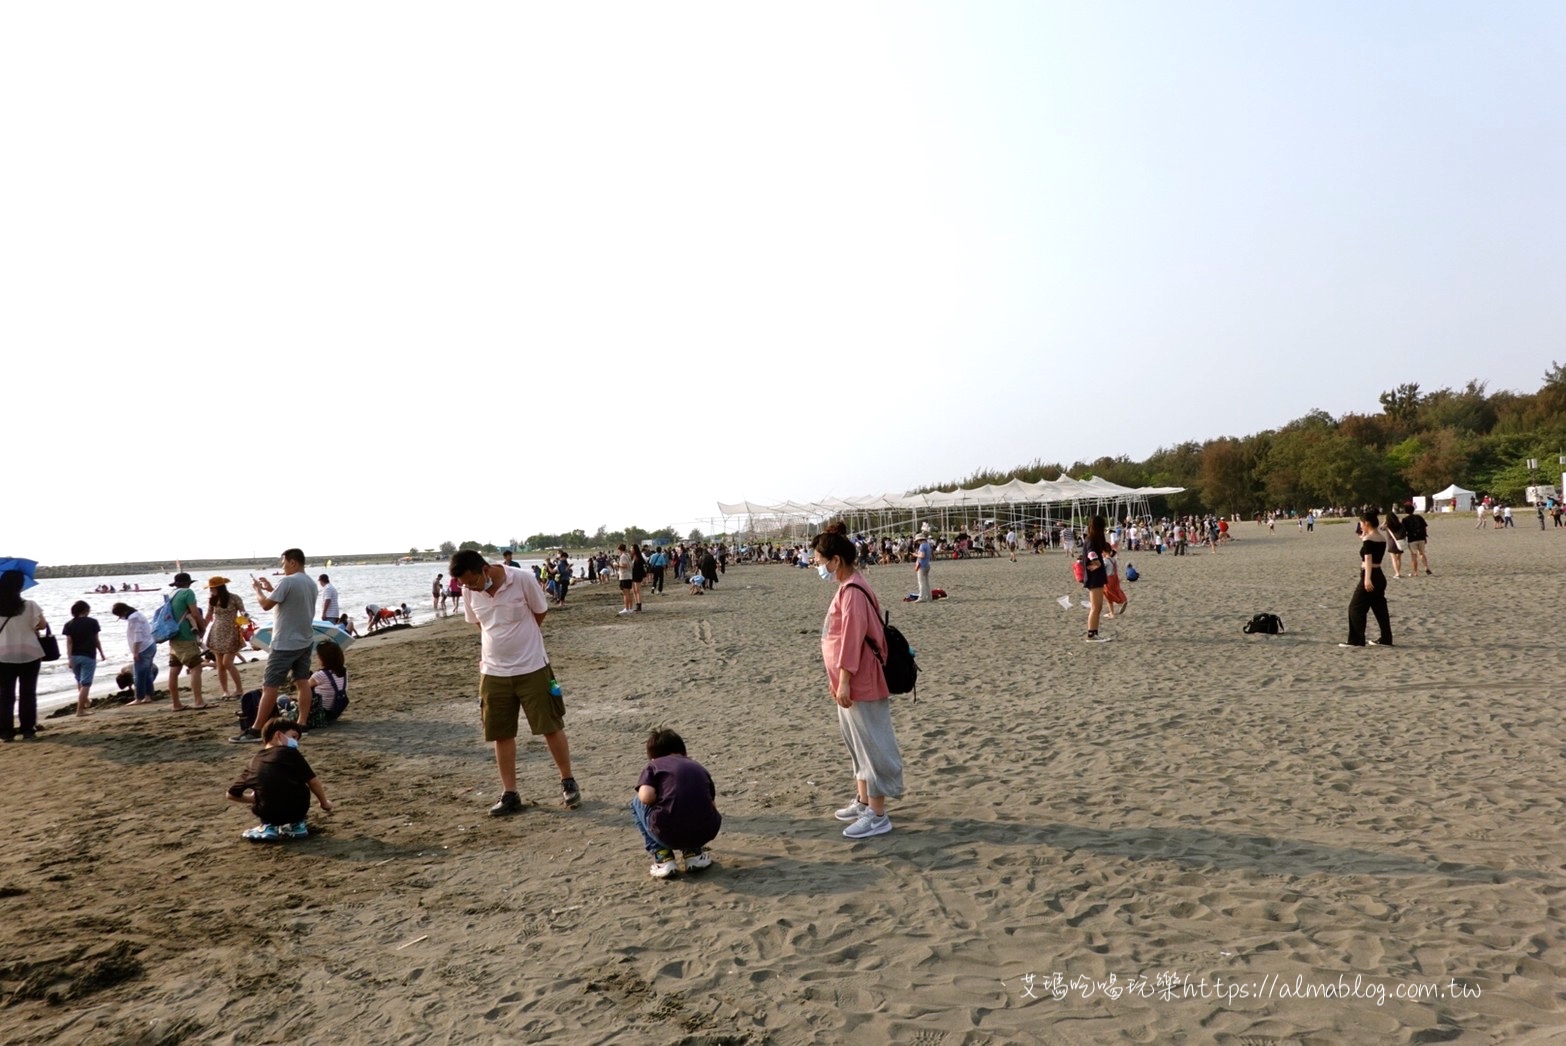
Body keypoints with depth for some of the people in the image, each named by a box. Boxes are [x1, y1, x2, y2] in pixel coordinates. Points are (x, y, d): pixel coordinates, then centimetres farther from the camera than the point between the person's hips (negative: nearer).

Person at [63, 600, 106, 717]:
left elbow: (69, 642, -5)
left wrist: (70, 658, -6)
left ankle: (83, 706, 33)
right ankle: (80, 710, -8)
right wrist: (101, 653, 16)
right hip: (88, 656, -4)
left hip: (75, 656, 4)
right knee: (85, 684, -3)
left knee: (80, 682, 21)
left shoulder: (69, 624, 1)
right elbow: (96, 640, 3)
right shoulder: (92, 622, -3)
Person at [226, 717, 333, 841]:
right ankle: (295, 825, 14)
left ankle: (268, 827, 13)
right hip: (296, 810, -3)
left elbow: (232, 794, 18)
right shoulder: (290, 752, 4)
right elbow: (313, 781, 1)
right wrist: (324, 803, 16)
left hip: (268, 814, 3)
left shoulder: (254, 761, 15)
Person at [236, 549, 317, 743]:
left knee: (269, 686, -4)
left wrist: (258, 590, 2)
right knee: (302, 682, 9)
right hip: (305, 641, 8)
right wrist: (271, 589, 18)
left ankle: (255, 730, -1)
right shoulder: (310, 583, 10)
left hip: (285, 644, -8)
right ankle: (302, 724, 9)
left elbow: (266, 604, -16)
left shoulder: (288, 581, -18)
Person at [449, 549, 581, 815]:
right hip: (494, 673, 4)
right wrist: (485, 658, 7)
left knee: (551, 727, 3)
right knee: (501, 734, 7)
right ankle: (509, 794, 19)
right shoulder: (470, 592, -4)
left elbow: (540, 613, -2)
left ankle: (568, 782, 20)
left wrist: (517, 636, 3)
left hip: (532, 668, -4)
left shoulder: (523, 580, -17)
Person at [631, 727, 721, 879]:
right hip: (705, 833, 4)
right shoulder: (699, 767, 26)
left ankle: (662, 857, 14)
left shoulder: (653, 766, 14)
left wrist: (660, 801, 18)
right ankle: (694, 852, 20)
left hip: (668, 834, -4)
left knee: (637, 802, 25)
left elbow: (646, 797, -5)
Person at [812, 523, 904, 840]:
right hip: (852, 683, 10)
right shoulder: (846, 588, 12)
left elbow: (851, 639, -23)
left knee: (871, 746, -2)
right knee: (858, 745, 20)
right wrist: (837, 681, 20)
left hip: (860, 685, -10)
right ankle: (863, 801, 33)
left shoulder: (852, 592, -20)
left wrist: (844, 681, -22)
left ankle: (878, 816, 5)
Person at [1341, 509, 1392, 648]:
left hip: (1370, 577, -9)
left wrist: (1367, 579, -32)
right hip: (1380, 576, 9)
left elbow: (1368, 559, -25)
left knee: (1356, 608, -2)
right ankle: (1386, 639, 18)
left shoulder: (1368, 539, -15)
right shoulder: (1382, 538, 10)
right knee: (1380, 608, 14)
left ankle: (1356, 640, -2)